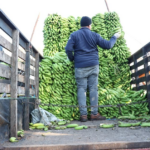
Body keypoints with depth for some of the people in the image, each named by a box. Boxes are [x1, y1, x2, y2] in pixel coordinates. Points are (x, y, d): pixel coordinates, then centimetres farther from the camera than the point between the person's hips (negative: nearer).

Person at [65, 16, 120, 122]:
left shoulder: (74, 35, 4)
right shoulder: (94, 35, 5)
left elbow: (68, 49, -7)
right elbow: (107, 45, 7)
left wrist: (72, 59, 11)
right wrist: (115, 37, 25)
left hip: (80, 67, 0)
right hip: (93, 66, 0)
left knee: (81, 89, 3)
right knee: (93, 88, 4)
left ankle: (83, 114, 2)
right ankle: (94, 114, 8)